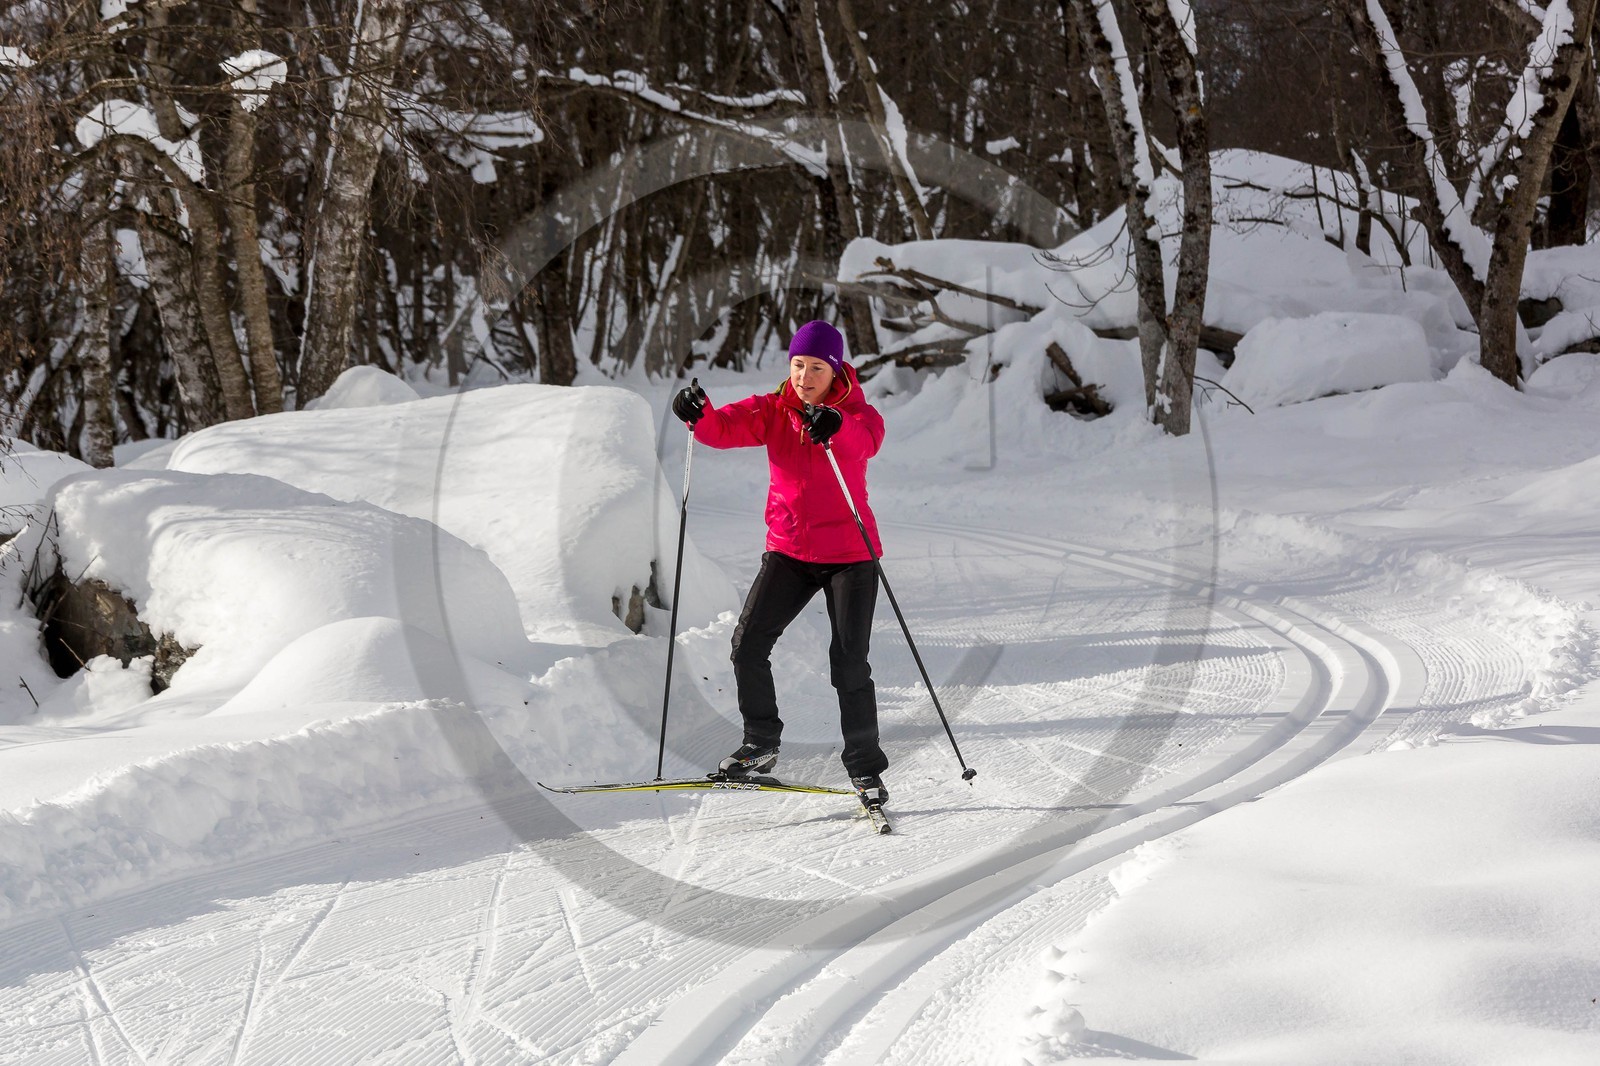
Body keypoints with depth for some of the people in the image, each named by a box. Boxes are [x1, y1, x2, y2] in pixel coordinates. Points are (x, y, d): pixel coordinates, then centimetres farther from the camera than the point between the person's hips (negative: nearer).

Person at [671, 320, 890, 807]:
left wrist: (834, 427, -56)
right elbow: (726, 428, -17)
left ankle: (866, 769, 5)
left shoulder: (855, 411, -10)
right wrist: (699, 414, -40)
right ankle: (760, 745, 10)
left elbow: (867, 440, -33)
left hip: (849, 552, -3)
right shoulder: (772, 410, -1)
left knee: (849, 662, -7)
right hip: (789, 549, 3)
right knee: (748, 642, -8)